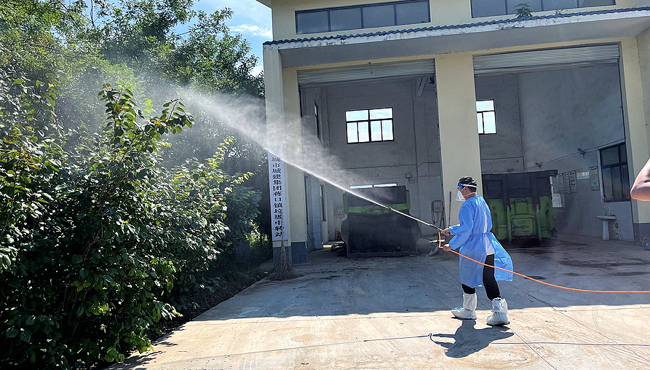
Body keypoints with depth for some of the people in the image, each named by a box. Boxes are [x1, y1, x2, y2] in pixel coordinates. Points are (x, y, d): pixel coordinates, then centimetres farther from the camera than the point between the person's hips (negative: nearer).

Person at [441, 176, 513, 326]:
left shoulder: (467, 205, -16)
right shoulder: (481, 201, 13)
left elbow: (465, 230, -22)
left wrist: (452, 245, -14)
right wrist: (451, 230, 27)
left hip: (473, 248, -7)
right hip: (489, 247, 8)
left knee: (468, 278, 10)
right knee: (489, 279, 8)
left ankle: (469, 311, 25)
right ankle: (499, 311, 0)